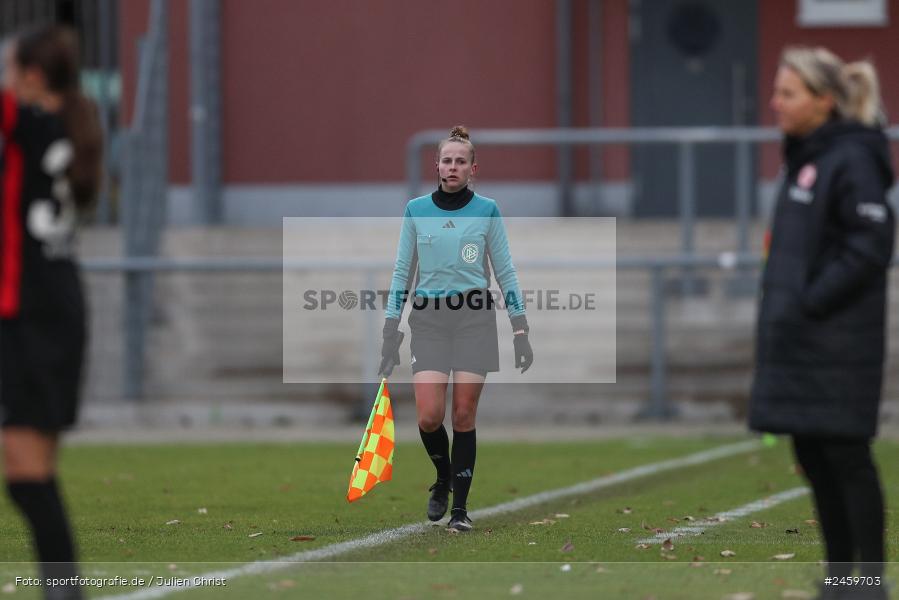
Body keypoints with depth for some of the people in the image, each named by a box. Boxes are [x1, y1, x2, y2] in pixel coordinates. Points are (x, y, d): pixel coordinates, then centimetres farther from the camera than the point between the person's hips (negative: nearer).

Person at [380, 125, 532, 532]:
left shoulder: (487, 211, 2)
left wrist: (521, 329, 0)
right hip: (428, 319, 1)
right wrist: (391, 330, 4)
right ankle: (443, 478, 20)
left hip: (474, 318, -1)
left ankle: (460, 507, 7)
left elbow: (506, 272, 5)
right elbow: (402, 271, 9)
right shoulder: (416, 210, 5)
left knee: (464, 416, -2)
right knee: (429, 417, -10)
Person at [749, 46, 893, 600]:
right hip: (798, 345, 9)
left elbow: (872, 244, -20)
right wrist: (782, 301, 11)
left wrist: (813, 301, -19)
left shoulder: (852, 160, -13)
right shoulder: (803, 159, 14)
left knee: (845, 455, -4)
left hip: (839, 342, -9)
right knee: (813, 458, 12)